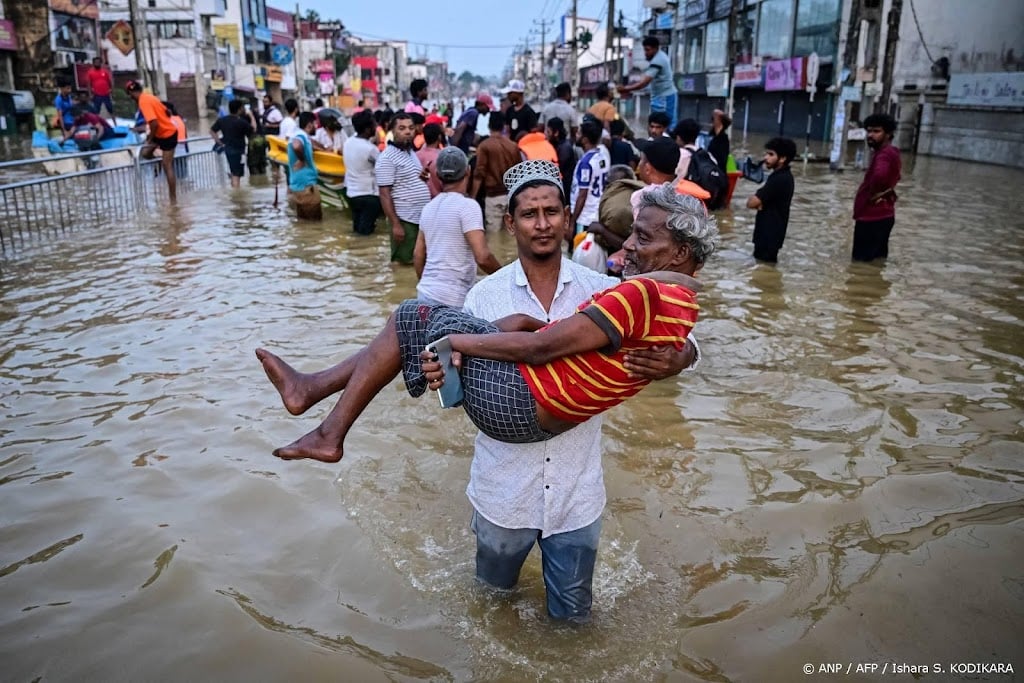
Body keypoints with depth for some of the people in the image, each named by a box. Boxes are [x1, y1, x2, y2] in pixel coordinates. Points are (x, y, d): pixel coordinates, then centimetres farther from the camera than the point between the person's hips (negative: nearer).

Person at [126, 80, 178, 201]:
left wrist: (150, 139, -15)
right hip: (164, 132, 9)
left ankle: (173, 199, 0)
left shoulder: (143, 102, -21)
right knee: (145, 153, 10)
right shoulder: (149, 97, 8)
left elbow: (154, 123, -30)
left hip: (167, 134, -9)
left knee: (167, 166, -5)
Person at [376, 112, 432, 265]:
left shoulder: (411, 152, 12)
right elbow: (384, 195, -16)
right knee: (405, 262, -1)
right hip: (405, 219, -8)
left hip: (423, 217, 8)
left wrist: (423, 176, 2)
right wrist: (395, 224, -20)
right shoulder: (387, 158, -13)